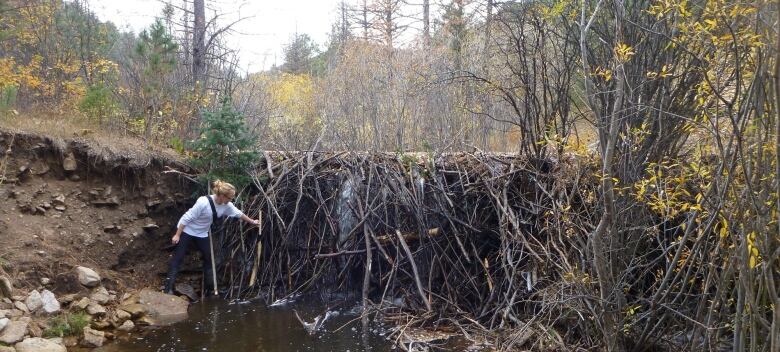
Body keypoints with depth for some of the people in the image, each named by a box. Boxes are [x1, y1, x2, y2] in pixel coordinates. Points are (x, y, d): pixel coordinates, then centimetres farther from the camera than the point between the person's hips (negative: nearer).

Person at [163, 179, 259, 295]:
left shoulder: (226, 205, -13)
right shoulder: (203, 202, -34)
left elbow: (238, 213, 6)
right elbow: (186, 218, -26)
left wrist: (252, 221, 17)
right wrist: (177, 235, -22)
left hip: (202, 234, 7)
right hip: (186, 231, -7)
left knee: (208, 257, 12)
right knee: (178, 258, -7)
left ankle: (210, 285, 26)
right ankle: (168, 287, -8)